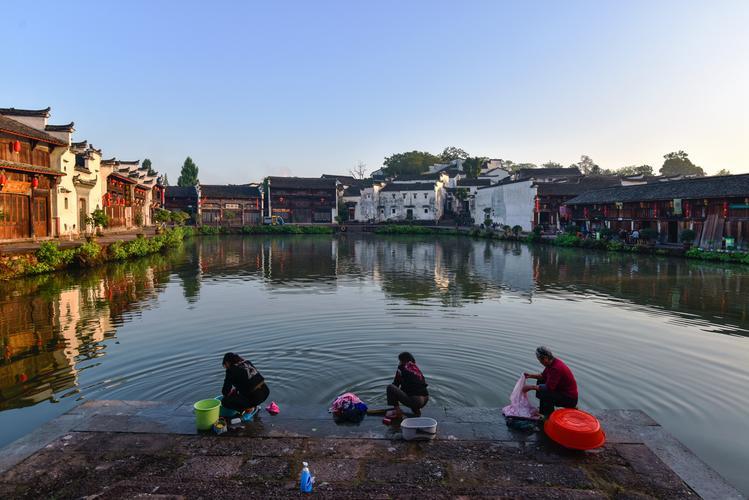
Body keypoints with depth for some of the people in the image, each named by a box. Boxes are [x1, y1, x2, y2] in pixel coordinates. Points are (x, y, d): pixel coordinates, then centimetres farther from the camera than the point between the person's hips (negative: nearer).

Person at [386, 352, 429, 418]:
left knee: (390, 387, -8)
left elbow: (395, 384, 11)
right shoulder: (417, 369, 18)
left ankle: (397, 411, -3)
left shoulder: (402, 368, 0)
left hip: (415, 401, -8)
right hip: (425, 401, 8)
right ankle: (416, 410, 18)